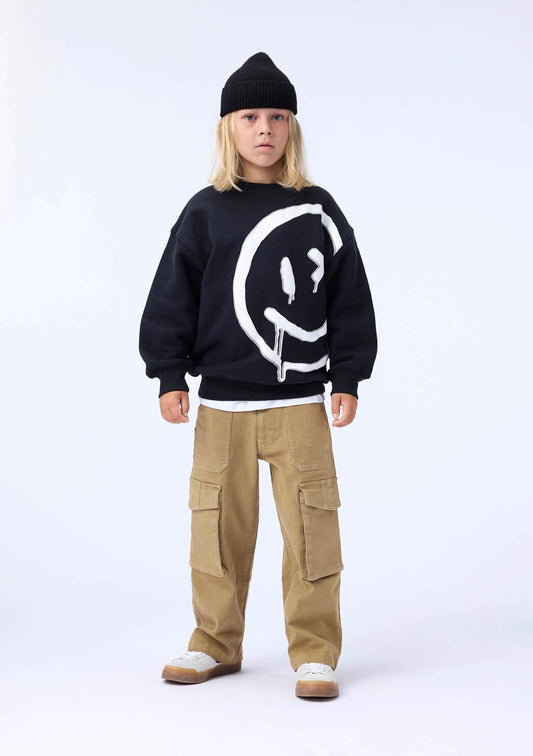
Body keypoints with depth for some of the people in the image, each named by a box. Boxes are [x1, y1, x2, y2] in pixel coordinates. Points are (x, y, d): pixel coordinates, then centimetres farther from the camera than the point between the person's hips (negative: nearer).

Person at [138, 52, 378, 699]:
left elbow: (349, 300, 7)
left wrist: (347, 378, 3)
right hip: (221, 405, 1)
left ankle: (314, 653, 10)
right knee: (219, 527, 7)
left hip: (300, 404, -1)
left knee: (309, 527, -2)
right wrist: (169, 376, 1)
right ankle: (215, 645, 23)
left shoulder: (317, 211, 6)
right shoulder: (205, 213, 5)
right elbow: (172, 298, 6)